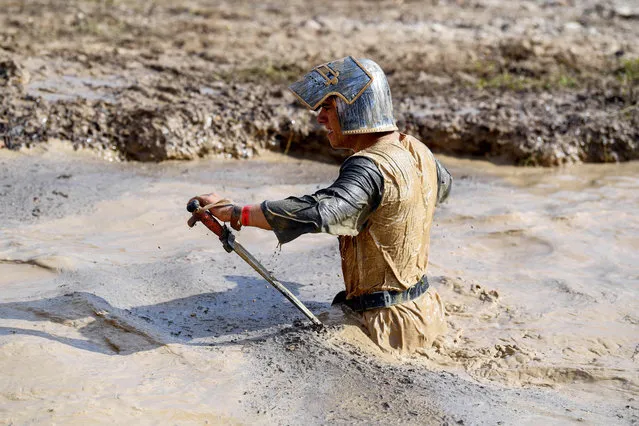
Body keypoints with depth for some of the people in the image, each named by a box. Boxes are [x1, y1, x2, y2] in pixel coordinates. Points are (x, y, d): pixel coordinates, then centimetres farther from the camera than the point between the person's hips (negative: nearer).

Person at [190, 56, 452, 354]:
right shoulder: (417, 150, 7)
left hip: (389, 325, -10)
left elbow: (317, 213, -41)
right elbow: (443, 185, 32)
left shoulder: (370, 168, -23)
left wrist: (233, 212, -39)